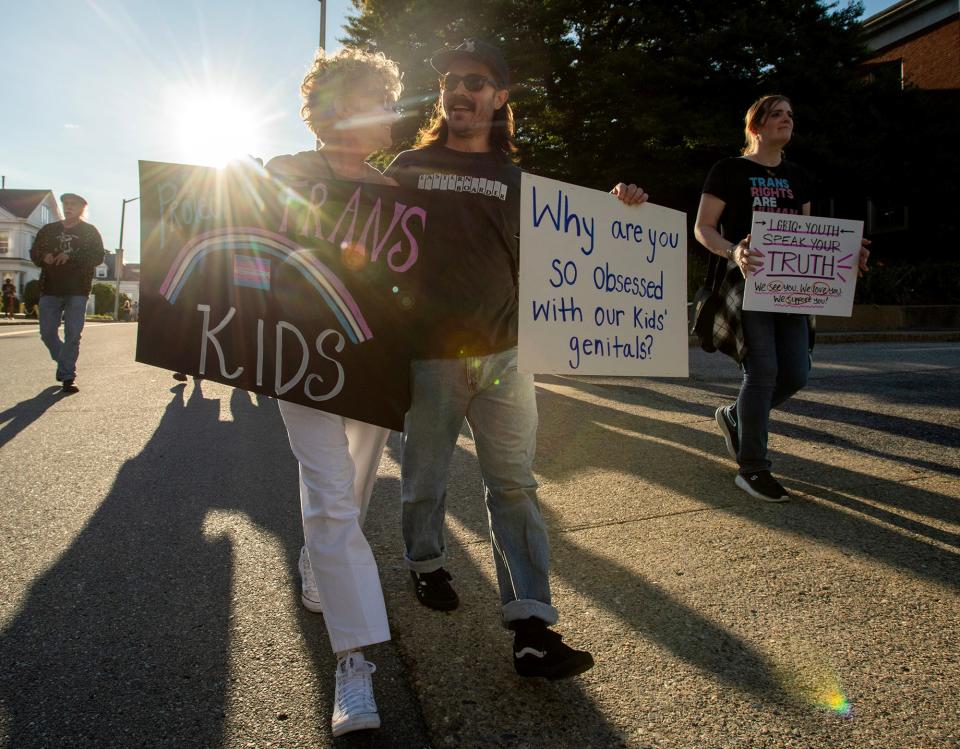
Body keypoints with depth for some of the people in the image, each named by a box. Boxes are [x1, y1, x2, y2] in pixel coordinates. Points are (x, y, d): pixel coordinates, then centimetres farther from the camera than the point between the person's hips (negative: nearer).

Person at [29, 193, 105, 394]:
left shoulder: (90, 231, 6)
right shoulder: (48, 230, 16)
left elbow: (98, 256, -5)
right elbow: (34, 253, 16)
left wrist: (71, 256, -18)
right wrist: (44, 257, -8)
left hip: (77, 291, -3)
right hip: (50, 289, 4)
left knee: (72, 335, -8)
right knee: (47, 332, 4)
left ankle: (67, 377, -3)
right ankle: (64, 363, 28)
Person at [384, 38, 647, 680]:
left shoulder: (517, 178, 12)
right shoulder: (410, 168, 7)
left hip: (503, 353, 1)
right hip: (428, 355, -1)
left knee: (515, 487, -1)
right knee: (425, 478, 12)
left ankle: (532, 625, 3)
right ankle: (426, 564, 40)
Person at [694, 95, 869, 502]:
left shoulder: (798, 177, 18)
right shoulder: (729, 170, 0)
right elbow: (703, 228, -6)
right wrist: (733, 252, -26)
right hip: (745, 281, -6)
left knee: (796, 373, 2)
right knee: (763, 369, -14)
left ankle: (734, 416, 28)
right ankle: (752, 468, -1)